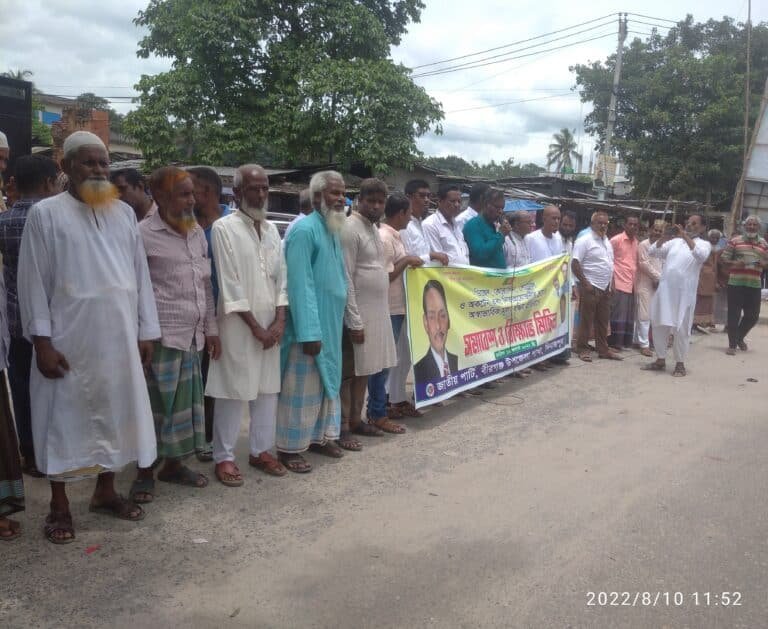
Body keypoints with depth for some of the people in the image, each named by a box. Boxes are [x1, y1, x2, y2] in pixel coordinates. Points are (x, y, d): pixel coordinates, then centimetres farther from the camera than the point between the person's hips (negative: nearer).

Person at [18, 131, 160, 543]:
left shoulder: (124, 213, 8)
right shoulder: (45, 214, -4)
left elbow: (140, 275, 8)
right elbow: (34, 282, -6)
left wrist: (145, 332, 5)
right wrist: (42, 342, -12)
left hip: (118, 339, 4)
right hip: (68, 341, -4)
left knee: (113, 414, 13)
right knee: (64, 418, 6)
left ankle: (105, 491, 30)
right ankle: (59, 505, 21)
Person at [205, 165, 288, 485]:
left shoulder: (271, 229, 11)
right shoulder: (224, 228, -8)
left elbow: (280, 276, 10)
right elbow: (229, 285, -12)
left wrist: (280, 320, -2)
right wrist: (255, 326, -12)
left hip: (271, 323, 6)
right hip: (239, 324, -6)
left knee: (267, 389, 10)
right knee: (234, 391, 0)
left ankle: (260, 450, 23)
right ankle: (223, 456, 11)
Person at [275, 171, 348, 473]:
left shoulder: (333, 230, 11)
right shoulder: (304, 230, -17)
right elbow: (301, 285, -22)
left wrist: (340, 321, 16)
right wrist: (310, 332, -25)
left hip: (331, 324, 9)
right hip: (309, 326, -9)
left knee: (326, 382, 17)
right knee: (302, 389, -1)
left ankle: (319, 435, 31)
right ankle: (289, 448, 11)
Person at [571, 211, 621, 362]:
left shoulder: (607, 241, 15)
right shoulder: (584, 241, -10)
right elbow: (575, 264, -16)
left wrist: (611, 283, 13)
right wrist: (585, 283, -19)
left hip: (605, 288, 8)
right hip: (590, 287, -8)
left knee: (603, 321, 12)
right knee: (586, 320, -2)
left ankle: (603, 349, 19)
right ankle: (582, 349, 7)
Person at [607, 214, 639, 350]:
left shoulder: (636, 242, 13)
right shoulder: (616, 240, -5)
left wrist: (636, 281, 13)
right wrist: (611, 281, -11)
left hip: (631, 285, 6)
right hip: (619, 284, -6)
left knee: (629, 317, 8)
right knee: (618, 315, -6)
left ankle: (625, 342, 16)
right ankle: (613, 343, 0)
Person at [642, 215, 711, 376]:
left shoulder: (704, 244, 4)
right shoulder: (674, 241, 15)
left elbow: (701, 256, -19)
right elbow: (653, 252, 8)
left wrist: (686, 237, -22)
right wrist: (664, 237, -6)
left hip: (684, 292, -4)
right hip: (664, 290, 4)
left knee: (681, 329, 0)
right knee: (659, 325, 8)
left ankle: (680, 364, 11)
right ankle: (660, 360, 20)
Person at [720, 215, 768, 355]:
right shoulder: (734, 241, 2)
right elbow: (723, 258, 3)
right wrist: (734, 263, -17)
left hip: (754, 285, 3)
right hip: (736, 283, -3)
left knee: (753, 315, 7)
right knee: (734, 314, -3)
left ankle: (740, 337, 33)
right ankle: (732, 344, 6)